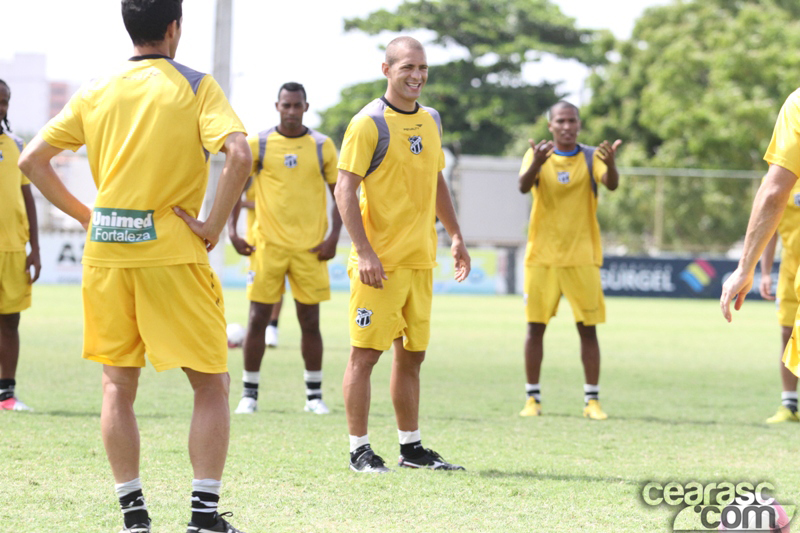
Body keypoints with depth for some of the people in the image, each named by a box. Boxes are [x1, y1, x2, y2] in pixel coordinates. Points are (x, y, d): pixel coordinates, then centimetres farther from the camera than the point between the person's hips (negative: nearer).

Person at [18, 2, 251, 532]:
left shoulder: (96, 91, 8)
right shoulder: (194, 86, -3)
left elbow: (32, 160, 8)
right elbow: (238, 154, -19)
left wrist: (85, 215, 11)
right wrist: (214, 226, -10)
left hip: (105, 251, 4)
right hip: (173, 250, -4)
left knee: (118, 385, 12)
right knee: (212, 384, 5)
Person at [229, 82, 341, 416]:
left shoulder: (322, 147, 4)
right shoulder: (258, 145, 2)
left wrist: (333, 237, -3)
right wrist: (232, 230, -4)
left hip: (311, 248, 0)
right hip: (268, 246, 0)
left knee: (310, 321, 3)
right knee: (258, 318, -2)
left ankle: (314, 395, 11)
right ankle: (249, 394, 6)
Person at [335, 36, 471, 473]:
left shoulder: (430, 120, 14)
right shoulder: (369, 123, -9)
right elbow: (345, 189, -13)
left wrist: (455, 236, 19)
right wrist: (364, 251, -19)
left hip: (420, 259, 7)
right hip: (380, 262, -7)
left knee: (412, 354, 11)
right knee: (366, 352, -4)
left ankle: (411, 448, 19)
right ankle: (359, 450, 2)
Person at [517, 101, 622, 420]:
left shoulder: (591, 157, 2)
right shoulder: (538, 156, 2)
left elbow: (611, 184, -17)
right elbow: (523, 186, -17)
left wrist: (610, 164, -40)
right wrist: (537, 164, -39)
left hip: (582, 258, 0)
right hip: (541, 257, 0)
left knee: (588, 329, 0)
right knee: (535, 327, 0)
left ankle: (592, 400, 5)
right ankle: (532, 398, 8)